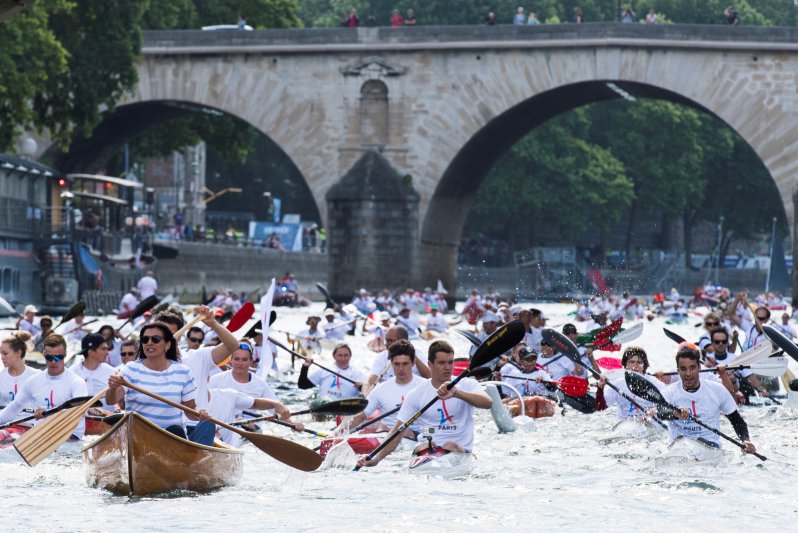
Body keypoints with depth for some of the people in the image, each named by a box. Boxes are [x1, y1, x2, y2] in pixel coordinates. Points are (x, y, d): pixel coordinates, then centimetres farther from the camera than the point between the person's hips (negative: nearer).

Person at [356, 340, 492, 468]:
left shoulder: (467, 385, 5)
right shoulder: (416, 394, 5)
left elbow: (488, 402, -16)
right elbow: (397, 431, 3)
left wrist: (456, 393, -32)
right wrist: (376, 458, -10)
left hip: (461, 451, 0)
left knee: (451, 446, -32)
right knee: (426, 446, -33)